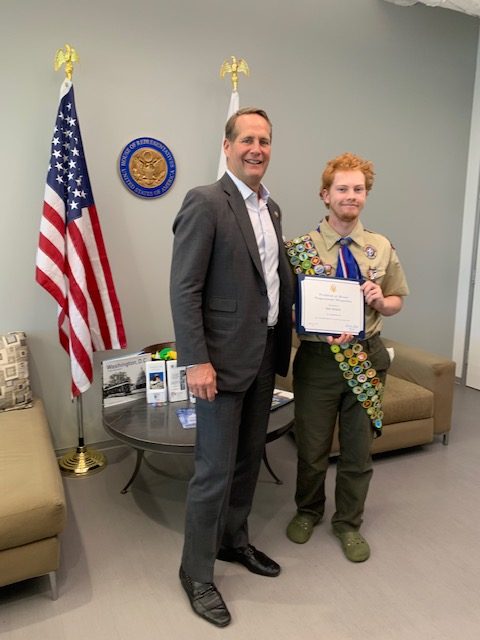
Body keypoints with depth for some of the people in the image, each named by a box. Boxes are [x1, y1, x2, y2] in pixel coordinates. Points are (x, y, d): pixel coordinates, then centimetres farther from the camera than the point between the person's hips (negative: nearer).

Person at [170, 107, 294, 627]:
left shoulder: (271, 207, 13)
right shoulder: (206, 202, -12)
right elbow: (184, 289, -16)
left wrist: (283, 347, 7)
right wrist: (197, 361, -20)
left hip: (265, 355, 8)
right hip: (224, 359, -8)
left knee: (249, 460, 20)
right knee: (214, 471, 3)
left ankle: (234, 540, 41)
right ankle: (196, 572, 24)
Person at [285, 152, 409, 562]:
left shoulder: (382, 248, 2)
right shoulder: (301, 249, -7)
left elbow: (397, 302, 10)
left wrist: (380, 301, -14)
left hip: (366, 357, 3)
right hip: (318, 359, -2)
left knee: (358, 450, 16)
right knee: (312, 448, 15)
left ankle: (349, 522, 39)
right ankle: (308, 511, 43)